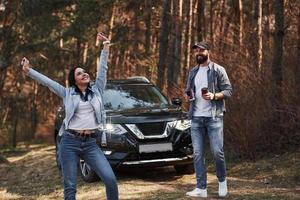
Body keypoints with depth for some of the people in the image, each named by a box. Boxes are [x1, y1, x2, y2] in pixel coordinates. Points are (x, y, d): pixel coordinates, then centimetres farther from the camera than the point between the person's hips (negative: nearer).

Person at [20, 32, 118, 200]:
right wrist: (28, 71, 6)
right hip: (70, 142, -1)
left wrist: (106, 46, 10)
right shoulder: (68, 93, 8)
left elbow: (103, 69, 11)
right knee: (70, 186, 0)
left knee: (110, 179, -12)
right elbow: (46, 81, 9)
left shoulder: (96, 90, 12)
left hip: (90, 143, 1)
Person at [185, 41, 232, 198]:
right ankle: (201, 188, 5)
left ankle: (222, 180, 18)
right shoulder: (193, 72, 16)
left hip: (214, 117, -5)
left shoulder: (218, 70, 0)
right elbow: (188, 90, 25)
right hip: (196, 118, 5)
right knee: (197, 154, 1)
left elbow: (228, 91, -4)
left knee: (217, 151, -6)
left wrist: (214, 95, -21)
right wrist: (188, 95, 2)